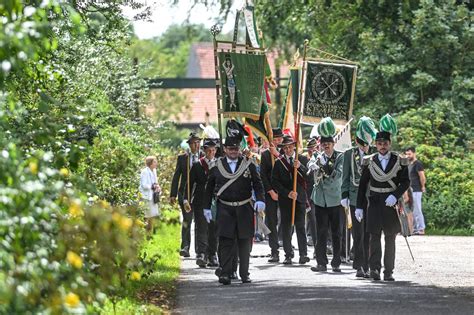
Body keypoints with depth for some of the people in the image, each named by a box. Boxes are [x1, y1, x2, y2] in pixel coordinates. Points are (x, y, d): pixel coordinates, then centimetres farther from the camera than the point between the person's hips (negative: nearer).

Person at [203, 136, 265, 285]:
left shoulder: (249, 165, 4)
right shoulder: (217, 166, 5)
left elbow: (257, 184, 4)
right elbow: (209, 187, 11)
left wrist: (260, 200, -13)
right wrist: (207, 207, 8)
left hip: (244, 209, 1)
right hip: (224, 210, -1)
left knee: (244, 241, 5)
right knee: (225, 241, -9)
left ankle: (244, 273, 14)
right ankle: (225, 274, -10)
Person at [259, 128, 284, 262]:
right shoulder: (265, 154, 5)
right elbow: (263, 175, 1)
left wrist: (278, 155, -14)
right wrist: (271, 191, -6)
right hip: (270, 193, 0)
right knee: (271, 222, -1)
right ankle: (274, 252, 1)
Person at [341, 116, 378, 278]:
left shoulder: (375, 153, 4)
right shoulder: (349, 154, 6)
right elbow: (346, 177, 9)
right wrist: (344, 196, 2)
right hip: (356, 198, 0)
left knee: (369, 234, 1)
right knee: (358, 234, -2)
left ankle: (365, 266, 7)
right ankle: (359, 266, 0)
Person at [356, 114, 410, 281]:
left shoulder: (399, 161, 2)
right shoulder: (370, 162, 5)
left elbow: (406, 182, 1)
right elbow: (362, 185, 7)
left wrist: (395, 195, -16)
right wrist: (359, 207, 3)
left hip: (391, 203, 0)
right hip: (375, 203, 0)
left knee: (390, 238, 3)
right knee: (375, 236, -7)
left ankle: (388, 271, 6)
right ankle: (374, 269, -12)